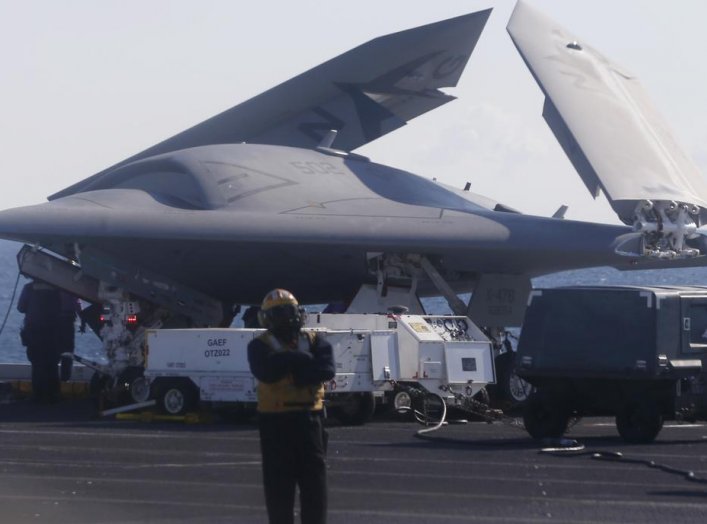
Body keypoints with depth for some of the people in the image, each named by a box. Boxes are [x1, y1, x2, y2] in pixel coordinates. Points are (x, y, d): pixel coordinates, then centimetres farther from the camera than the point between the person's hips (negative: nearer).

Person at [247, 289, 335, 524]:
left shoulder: (314, 342, 9)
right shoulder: (260, 346, 1)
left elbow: (326, 369, -10)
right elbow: (265, 372, -20)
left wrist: (286, 363, -15)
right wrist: (301, 359, -15)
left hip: (309, 418, 3)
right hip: (275, 421, -2)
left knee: (314, 481, 4)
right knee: (279, 483, 0)